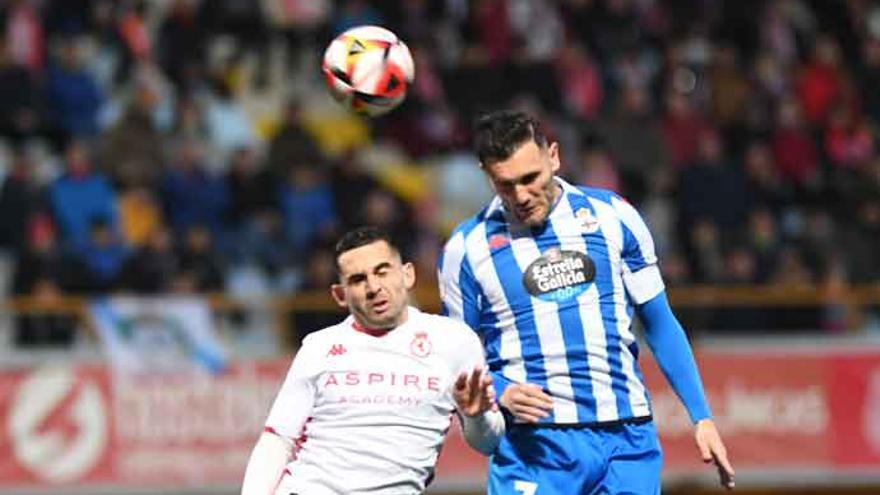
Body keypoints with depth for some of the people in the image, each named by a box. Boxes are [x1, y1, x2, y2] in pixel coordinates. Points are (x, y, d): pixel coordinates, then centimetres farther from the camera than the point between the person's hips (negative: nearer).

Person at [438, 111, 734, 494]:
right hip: (532, 446, -2)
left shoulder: (612, 215, 5)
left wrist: (701, 417, 8)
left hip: (627, 436, 2)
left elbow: (660, 324, 12)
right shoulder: (466, 247, 2)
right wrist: (501, 392, -12)